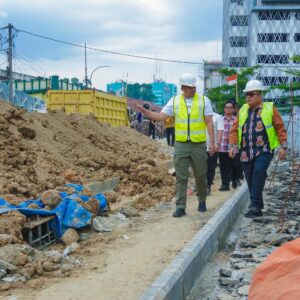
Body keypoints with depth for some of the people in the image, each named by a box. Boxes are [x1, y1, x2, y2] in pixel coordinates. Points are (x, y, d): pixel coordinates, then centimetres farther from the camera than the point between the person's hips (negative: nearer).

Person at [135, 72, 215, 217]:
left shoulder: (204, 100, 0)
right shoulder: (174, 101, 4)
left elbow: (209, 122, -1)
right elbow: (161, 116, 1)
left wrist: (212, 142, -7)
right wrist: (144, 111, -11)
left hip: (199, 144, -1)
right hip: (181, 144, 1)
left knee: (200, 176, 10)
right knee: (181, 177, 0)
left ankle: (202, 201, 31)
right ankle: (180, 206, 2)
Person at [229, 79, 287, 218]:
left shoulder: (270, 108, 0)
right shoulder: (243, 110, 11)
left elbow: (280, 128, 1)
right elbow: (235, 129, 12)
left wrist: (283, 147, -3)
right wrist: (232, 145, 0)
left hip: (264, 151, -4)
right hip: (246, 152, 5)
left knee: (259, 172, -25)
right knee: (250, 180, 7)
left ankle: (254, 205, -23)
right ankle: (258, 208, 21)